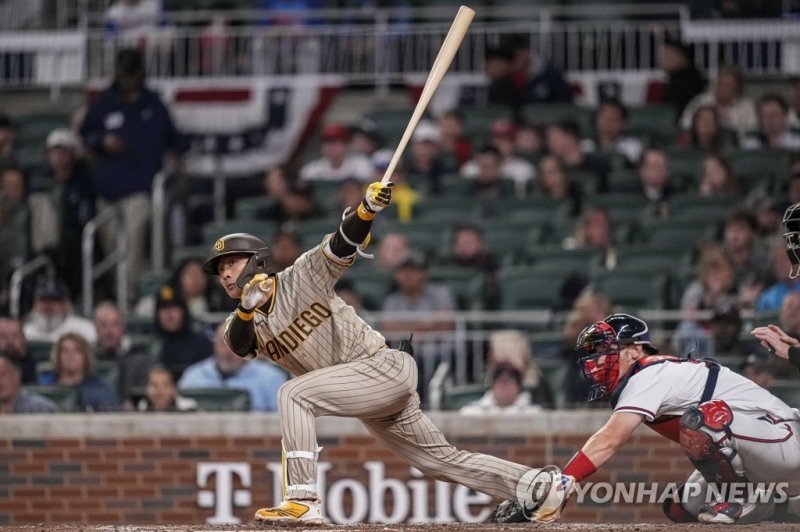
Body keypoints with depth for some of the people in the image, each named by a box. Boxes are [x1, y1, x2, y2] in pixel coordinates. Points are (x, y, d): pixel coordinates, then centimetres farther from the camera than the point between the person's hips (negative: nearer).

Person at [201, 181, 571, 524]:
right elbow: (238, 343, -13)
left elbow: (343, 244, -19)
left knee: (292, 394, -23)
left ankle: (302, 501, -28)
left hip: (384, 368, -8)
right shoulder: (246, 324, 10)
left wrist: (367, 210, -38)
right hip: (368, 400, 8)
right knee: (443, 460, 10)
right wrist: (246, 306, -32)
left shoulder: (300, 279, -6)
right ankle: (539, 485, 17)